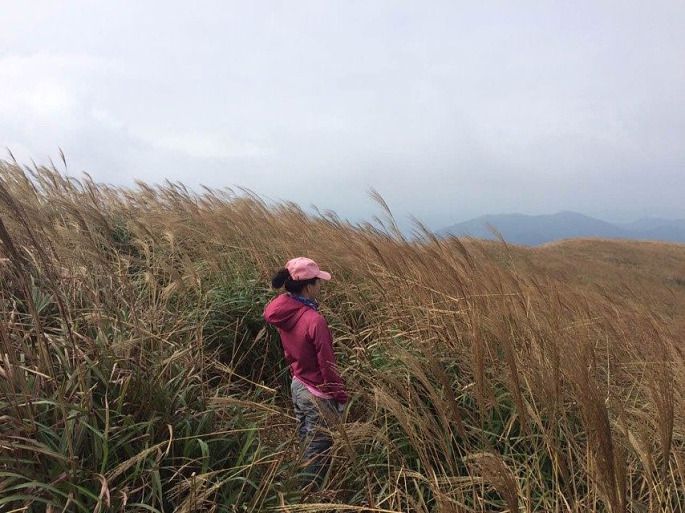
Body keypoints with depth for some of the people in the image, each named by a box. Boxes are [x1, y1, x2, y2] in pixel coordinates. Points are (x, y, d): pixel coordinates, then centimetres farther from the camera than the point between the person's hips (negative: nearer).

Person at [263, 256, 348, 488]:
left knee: (305, 441, 24)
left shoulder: (283, 312, -6)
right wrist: (341, 396, -10)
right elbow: (327, 364, -22)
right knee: (318, 450, 8)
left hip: (297, 386, 8)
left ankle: (304, 485, 41)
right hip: (317, 394, -8)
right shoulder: (314, 320, -29)